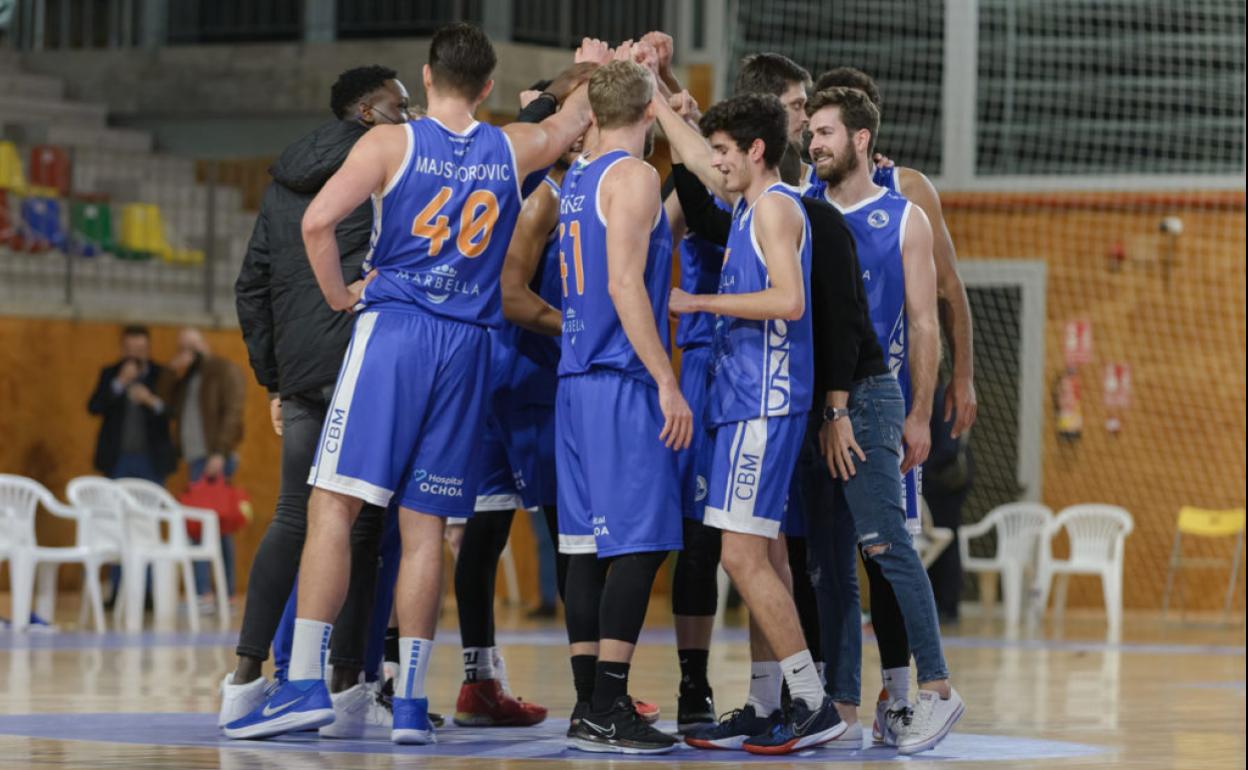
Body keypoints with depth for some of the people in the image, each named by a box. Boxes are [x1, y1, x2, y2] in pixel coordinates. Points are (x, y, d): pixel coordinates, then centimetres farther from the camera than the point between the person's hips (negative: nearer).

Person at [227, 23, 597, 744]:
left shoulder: (390, 143, -2)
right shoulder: (513, 150, 10)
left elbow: (318, 221, -13)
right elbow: (572, 121, 32)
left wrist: (340, 294, 2)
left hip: (392, 331, -3)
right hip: (467, 345, 4)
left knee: (333, 506, -4)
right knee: (425, 527, 5)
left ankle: (307, 683, -13)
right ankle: (411, 703, 3)